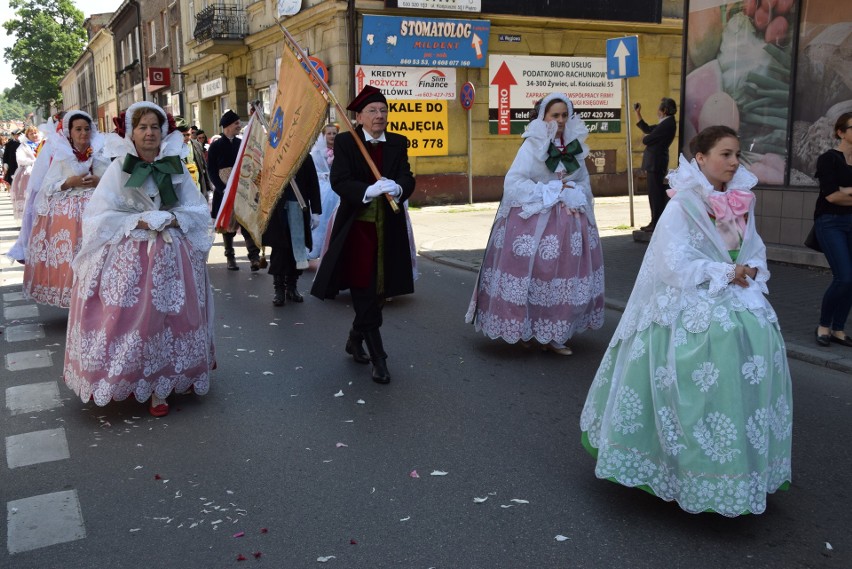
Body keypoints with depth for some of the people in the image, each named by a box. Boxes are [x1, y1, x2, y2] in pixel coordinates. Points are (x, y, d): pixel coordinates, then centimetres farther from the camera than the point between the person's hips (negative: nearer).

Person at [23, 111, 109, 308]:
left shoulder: (100, 154, 11)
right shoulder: (60, 156, 6)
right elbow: (48, 187, 1)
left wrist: (99, 181, -10)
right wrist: (70, 183, -11)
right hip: (66, 212, -1)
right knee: (68, 252, -13)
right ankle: (72, 296, -5)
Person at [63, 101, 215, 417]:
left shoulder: (175, 167, 6)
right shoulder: (119, 168, 0)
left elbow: (198, 210, 7)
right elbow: (99, 217, -3)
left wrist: (173, 219, -10)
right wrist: (137, 221, -14)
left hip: (171, 257, 2)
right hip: (129, 258, -2)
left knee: (167, 317, 1)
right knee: (129, 317, -5)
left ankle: (159, 388, 10)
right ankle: (129, 381, 11)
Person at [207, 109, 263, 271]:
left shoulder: (242, 143, 8)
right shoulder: (215, 146, 0)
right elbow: (211, 172, -3)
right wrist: (222, 189, -15)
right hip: (224, 193, -2)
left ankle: (254, 257, -13)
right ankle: (230, 258, 15)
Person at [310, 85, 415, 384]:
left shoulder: (398, 143, 7)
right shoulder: (345, 142, -3)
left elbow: (407, 178, -4)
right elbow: (339, 181, -14)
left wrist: (398, 188, -27)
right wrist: (369, 190, -31)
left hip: (389, 228, 4)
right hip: (357, 227, -4)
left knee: (378, 291, 12)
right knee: (364, 292, -4)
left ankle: (355, 339, 36)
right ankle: (378, 358, 2)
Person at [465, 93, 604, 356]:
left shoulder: (574, 146, 10)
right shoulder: (532, 146, -6)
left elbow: (583, 183, 16)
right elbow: (514, 183, -14)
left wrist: (573, 195, -7)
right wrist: (551, 191, -12)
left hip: (568, 220, 5)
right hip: (535, 221, -5)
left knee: (565, 272, 4)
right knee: (536, 271, -7)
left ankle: (553, 335, 12)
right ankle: (526, 329, 7)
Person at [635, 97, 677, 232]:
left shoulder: (667, 124, -17)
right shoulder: (665, 123, 15)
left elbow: (648, 139, -18)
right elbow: (647, 129, 25)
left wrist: (643, 139, 6)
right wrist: (638, 113, 26)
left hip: (656, 163, -10)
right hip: (654, 162, 10)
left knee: (656, 193, -6)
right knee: (655, 193, 13)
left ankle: (656, 224, -2)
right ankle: (656, 222, 19)